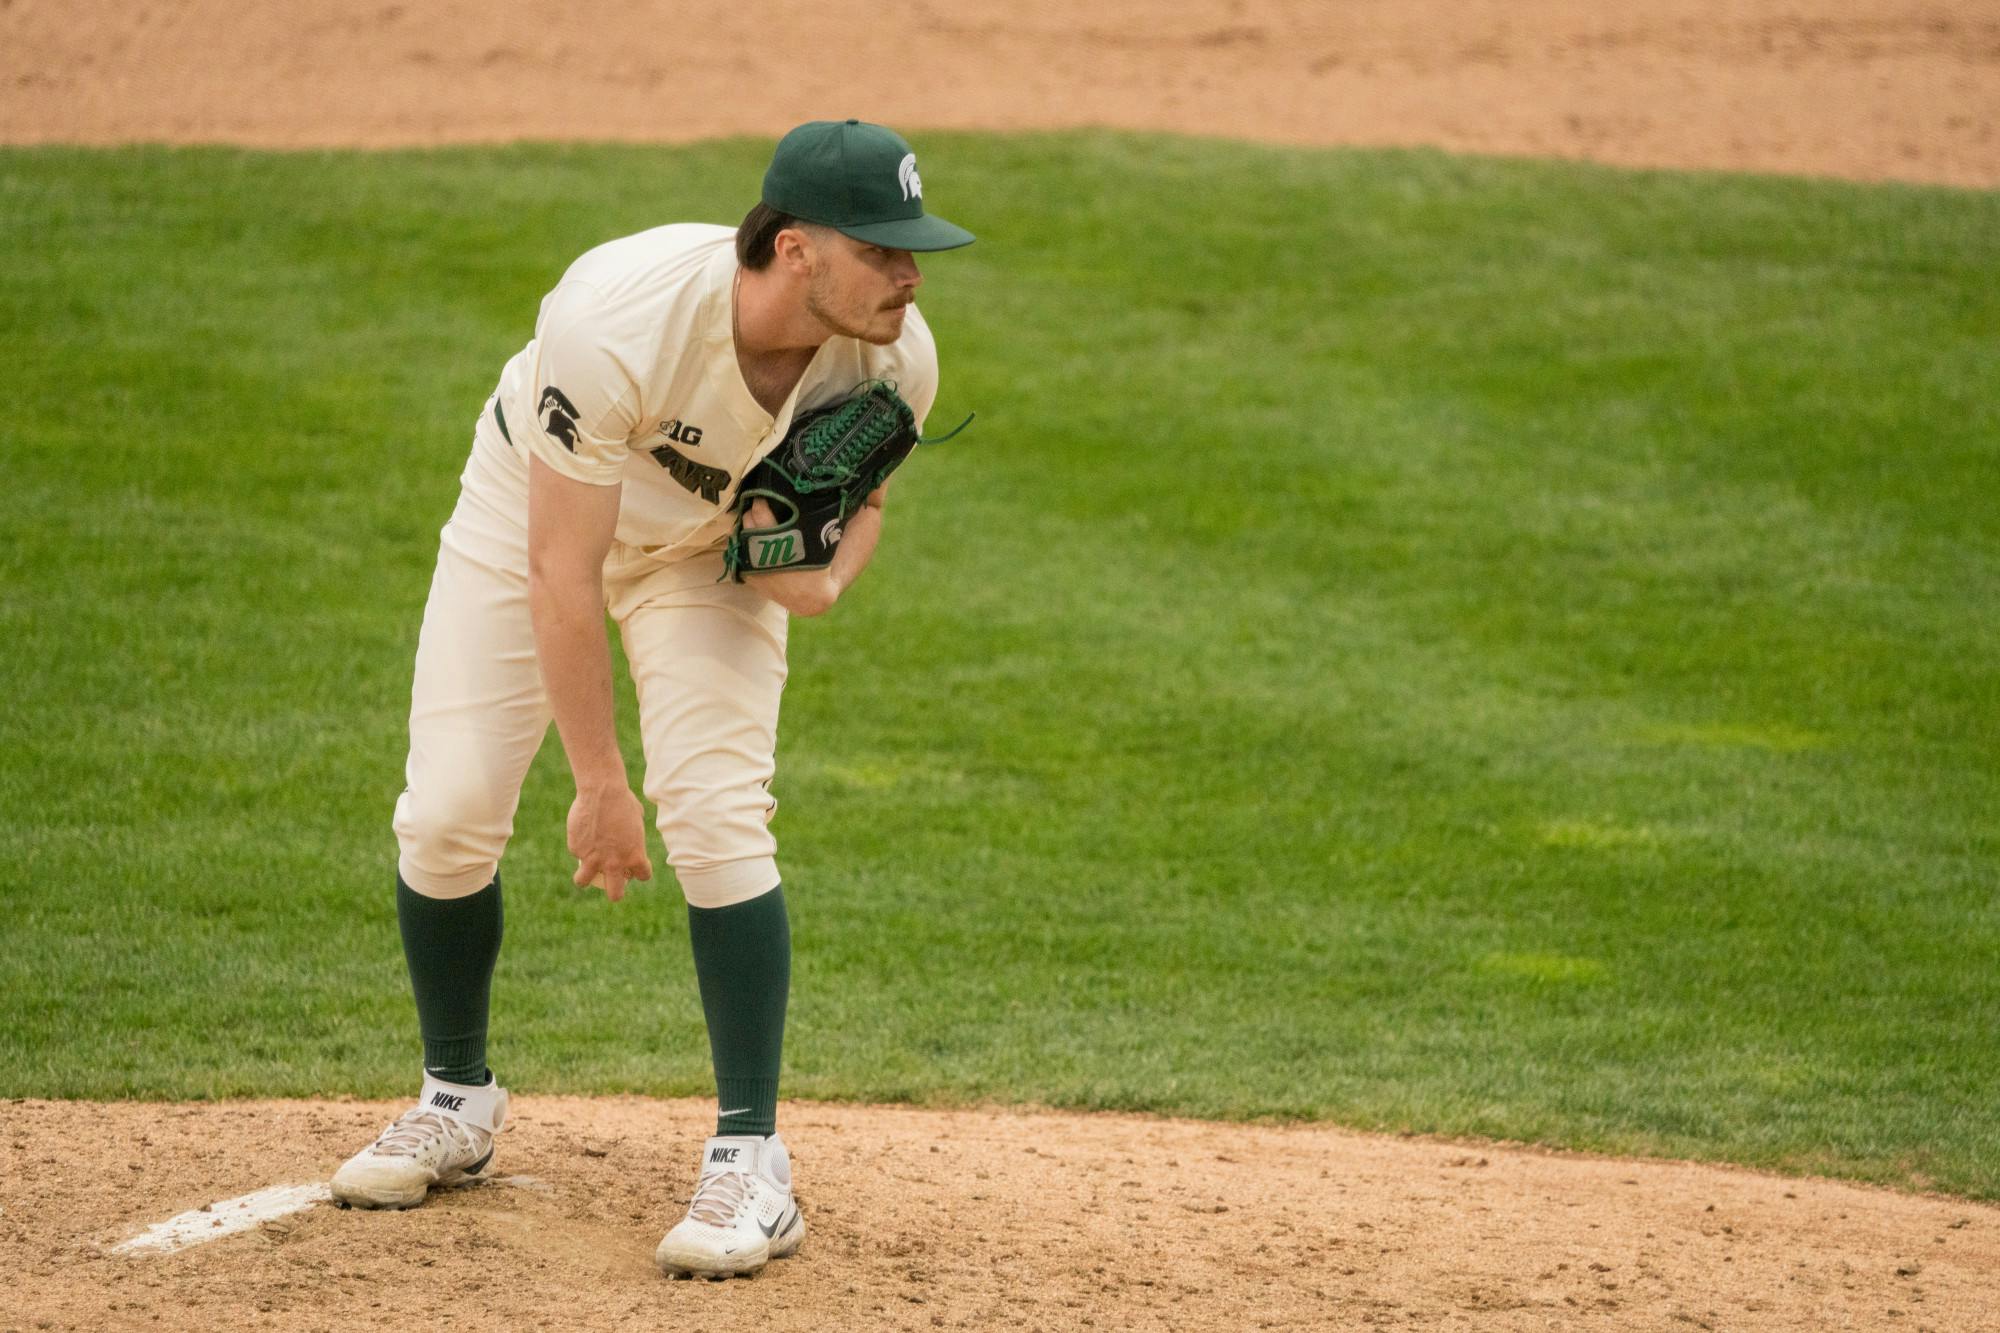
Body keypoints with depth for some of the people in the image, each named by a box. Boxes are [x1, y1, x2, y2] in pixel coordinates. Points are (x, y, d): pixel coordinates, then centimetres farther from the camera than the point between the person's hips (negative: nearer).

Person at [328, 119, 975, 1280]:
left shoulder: (896, 358, -27)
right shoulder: (618, 325, -41)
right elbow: (560, 573, -33)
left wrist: (827, 575, -27)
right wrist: (600, 784, -28)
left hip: (714, 544, 2)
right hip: (535, 510, -1)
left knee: (716, 816, -18)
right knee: (447, 818, -4)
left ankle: (752, 1160, -11)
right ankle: (458, 1104, 21)